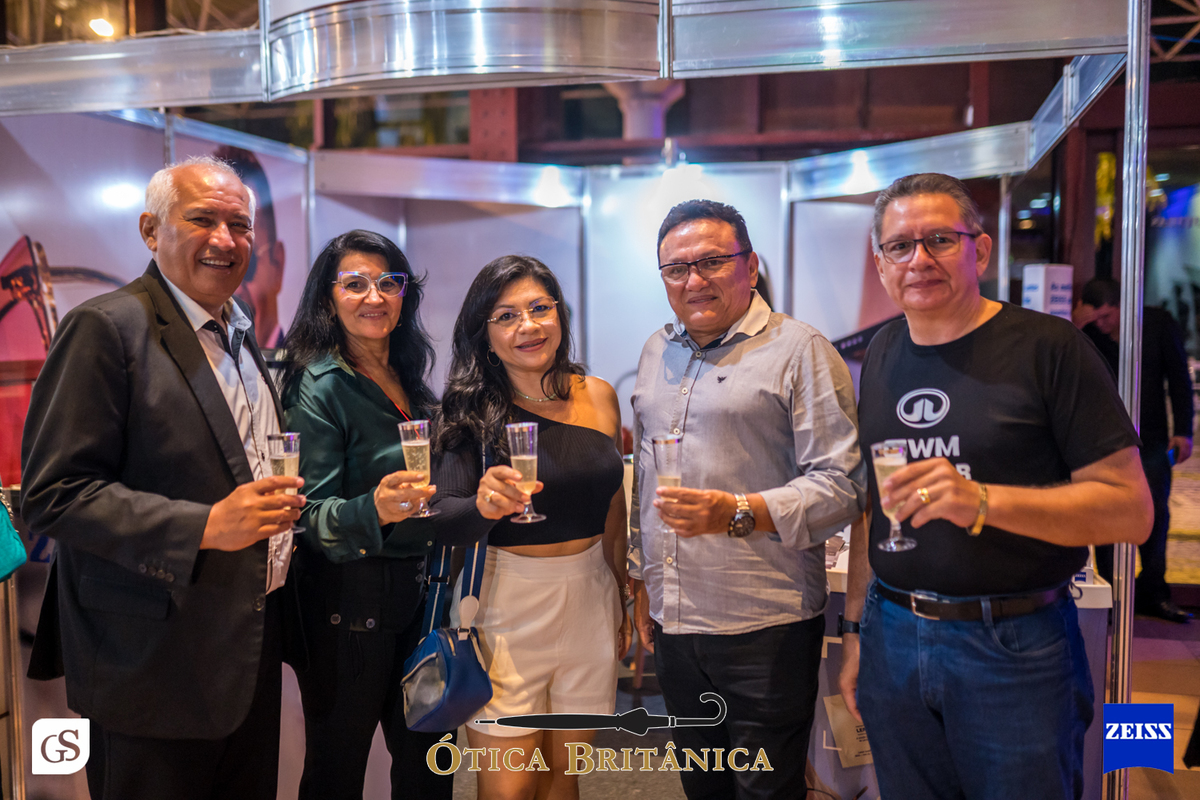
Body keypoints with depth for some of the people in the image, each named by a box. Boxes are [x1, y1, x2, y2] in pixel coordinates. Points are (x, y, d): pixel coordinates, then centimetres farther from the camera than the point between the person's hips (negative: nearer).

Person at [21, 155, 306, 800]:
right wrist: (205, 527, -26)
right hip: (151, 668, -7)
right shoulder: (105, 329, -13)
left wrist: (280, 504, 5)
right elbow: (53, 494, -19)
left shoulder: (241, 335, 13)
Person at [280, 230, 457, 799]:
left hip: (419, 596, 6)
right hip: (349, 605, -6)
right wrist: (374, 510, -34)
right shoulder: (319, 388, -12)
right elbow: (309, 515, -17)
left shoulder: (411, 380, 9)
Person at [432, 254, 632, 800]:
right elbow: (443, 516, -13)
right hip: (506, 603, -3)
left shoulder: (598, 396, 4)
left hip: (590, 596, 4)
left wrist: (624, 599, 17)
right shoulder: (471, 411, -7)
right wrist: (483, 505, -34)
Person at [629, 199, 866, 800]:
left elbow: (842, 484, -14)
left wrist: (739, 514, -27)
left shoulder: (800, 351, -8)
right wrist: (642, 577, 19)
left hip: (766, 625, -6)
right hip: (672, 621, 6)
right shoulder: (656, 353, 13)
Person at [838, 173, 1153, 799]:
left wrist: (981, 500, -27)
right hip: (894, 635, 5)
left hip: (1015, 648, -4)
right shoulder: (881, 354, 8)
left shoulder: (1049, 348, -9)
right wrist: (855, 628, 12)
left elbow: (1131, 510, -13)